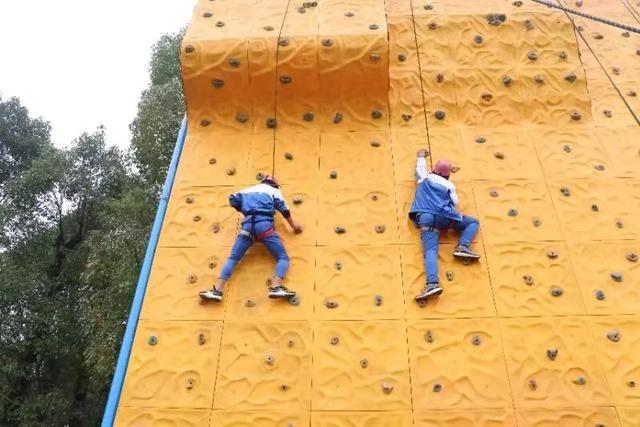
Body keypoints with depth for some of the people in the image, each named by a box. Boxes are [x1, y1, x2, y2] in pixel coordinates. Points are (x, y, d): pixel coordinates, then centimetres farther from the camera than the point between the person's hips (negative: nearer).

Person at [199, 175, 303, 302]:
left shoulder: (249, 190, 31)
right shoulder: (274, 190, 21)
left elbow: (233, 199, 24)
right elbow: (283, 208, 13)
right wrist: (293, 224, 22)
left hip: (247, 225, 3)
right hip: (264, 224, -3)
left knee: (233, 258, 6)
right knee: (283, 257, -1)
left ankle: (217, 291, -9)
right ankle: (276, 287, -26)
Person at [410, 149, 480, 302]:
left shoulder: (425, 177, 25)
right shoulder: (449, 185, 20)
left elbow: (420, 167, 45)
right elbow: (455, 202, 16)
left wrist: (421, 155, 64)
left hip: (426, 217, 1)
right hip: (444, 216, -1)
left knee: (430, 251, -17)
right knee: (474, 222, 23)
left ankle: (432, 284, -42)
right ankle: (462, 247, -3)